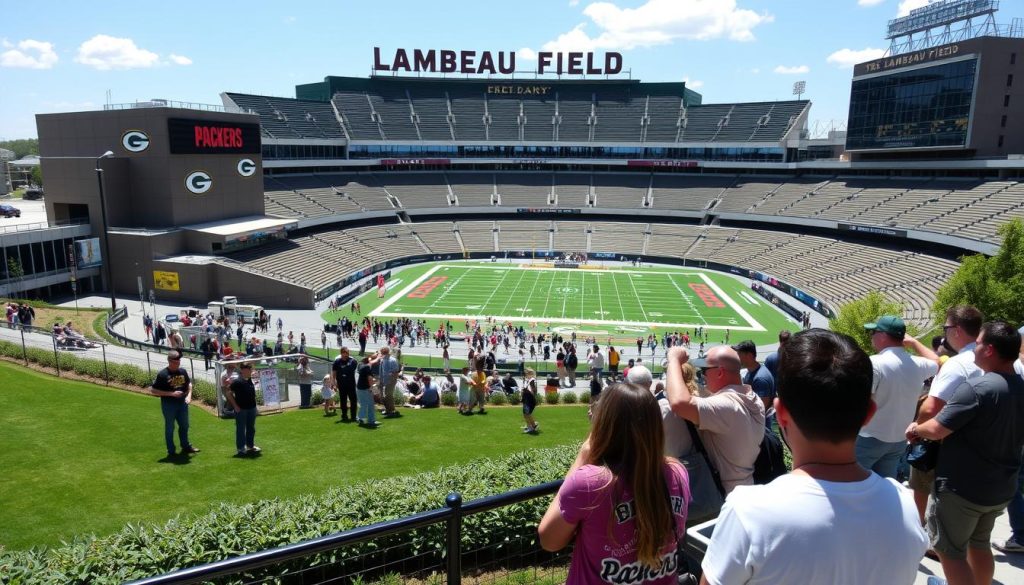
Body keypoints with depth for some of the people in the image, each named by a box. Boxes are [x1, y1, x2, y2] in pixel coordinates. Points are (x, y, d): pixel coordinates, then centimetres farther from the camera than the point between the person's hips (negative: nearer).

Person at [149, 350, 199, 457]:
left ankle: (186, 446, 35)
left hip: (182, 403, 5)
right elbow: (153, 390, -16)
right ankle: (171, 451, 21)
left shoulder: (182, 371, -1)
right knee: (169, 428, 8)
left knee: (184, 425, 18)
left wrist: (189, 395, -3)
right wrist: (171, 393, -22)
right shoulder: (162, 374, -17)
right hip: (168, 405, -5)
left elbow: (189, 383, 15)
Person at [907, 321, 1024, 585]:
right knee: (979, 544, 24)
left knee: (951, 552, 5)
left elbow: (936, 429, -23)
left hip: (961, 488, -8)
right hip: (1001, 488, 8)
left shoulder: (976, 388, -25)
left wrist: (915, 429, -2)